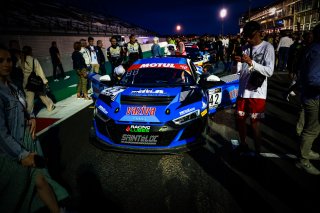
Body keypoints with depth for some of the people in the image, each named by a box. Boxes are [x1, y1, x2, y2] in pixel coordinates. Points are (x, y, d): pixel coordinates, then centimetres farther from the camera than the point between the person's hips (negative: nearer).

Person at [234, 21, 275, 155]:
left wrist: (251, 62, -21)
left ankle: (257, 152, 17)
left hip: (257, 93, -6)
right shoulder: (245, 48, 12)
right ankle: (243, 145, 35)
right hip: (243, 91, 6)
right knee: (239, 120, 14)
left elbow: (269, 71, -15)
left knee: (254, 124, -1)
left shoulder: (267, 47, -4)